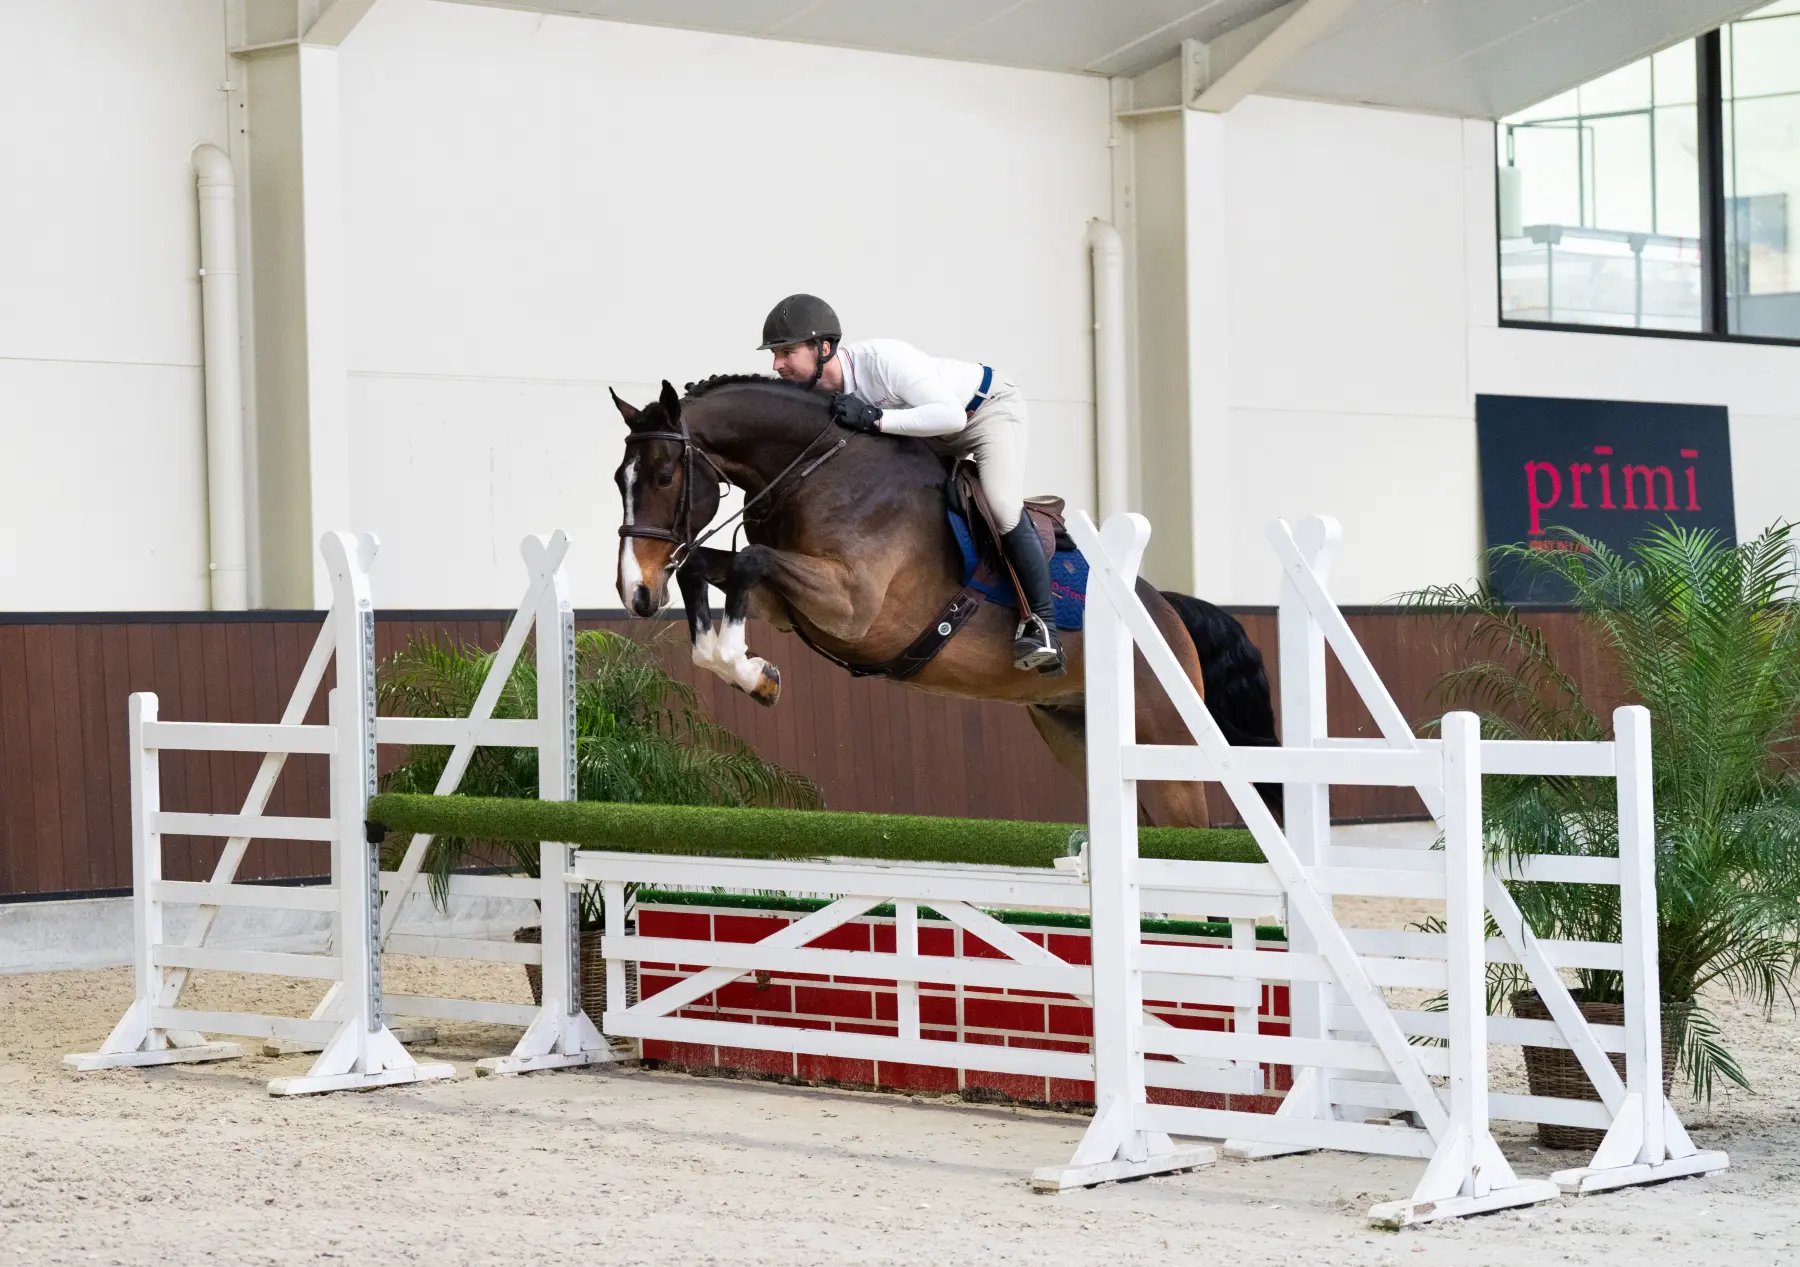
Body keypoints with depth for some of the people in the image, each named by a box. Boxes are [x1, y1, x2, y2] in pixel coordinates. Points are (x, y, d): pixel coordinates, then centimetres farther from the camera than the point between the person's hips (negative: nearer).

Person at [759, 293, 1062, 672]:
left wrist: (874, 419, -48)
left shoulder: (883, 359, -39)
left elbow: (951, 415, -46)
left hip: (990, 406, -8)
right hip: (935, 435, 8)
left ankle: (1042, 626, -17)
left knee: (1002, 507, -26)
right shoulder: (813, 388, -16)